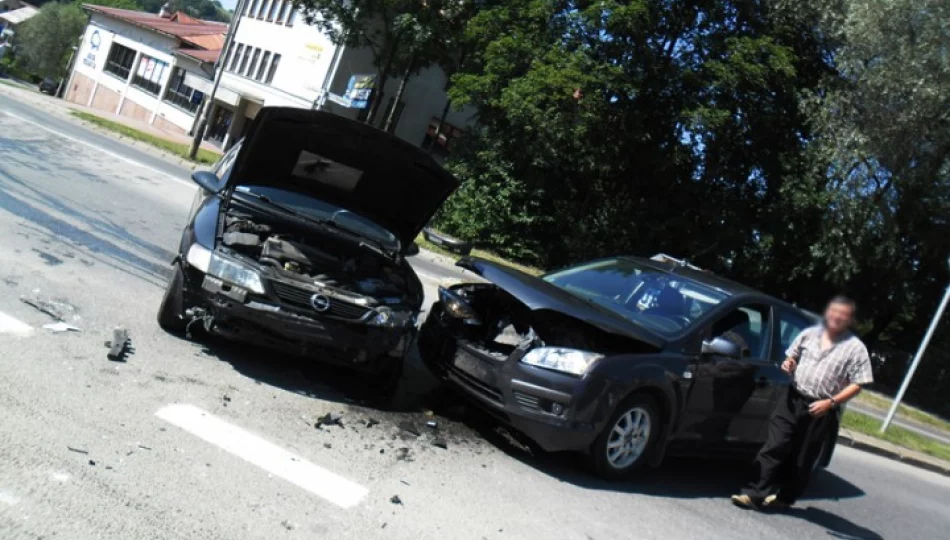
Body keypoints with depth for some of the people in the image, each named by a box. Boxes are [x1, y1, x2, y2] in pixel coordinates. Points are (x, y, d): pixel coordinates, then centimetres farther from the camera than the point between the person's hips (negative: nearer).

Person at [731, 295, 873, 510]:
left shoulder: (855, 348, -5)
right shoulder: (809, 334, 7)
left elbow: (857, 384, -6)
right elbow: (792, 356, 22)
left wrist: (831, 402, -16)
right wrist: (788, 364, -2)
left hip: (820, 409, -2)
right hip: (792, 399, 3)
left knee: (802, 459, 6)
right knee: (774, 447, -4)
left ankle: (785, 498, 21)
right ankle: (755, 493, -4)